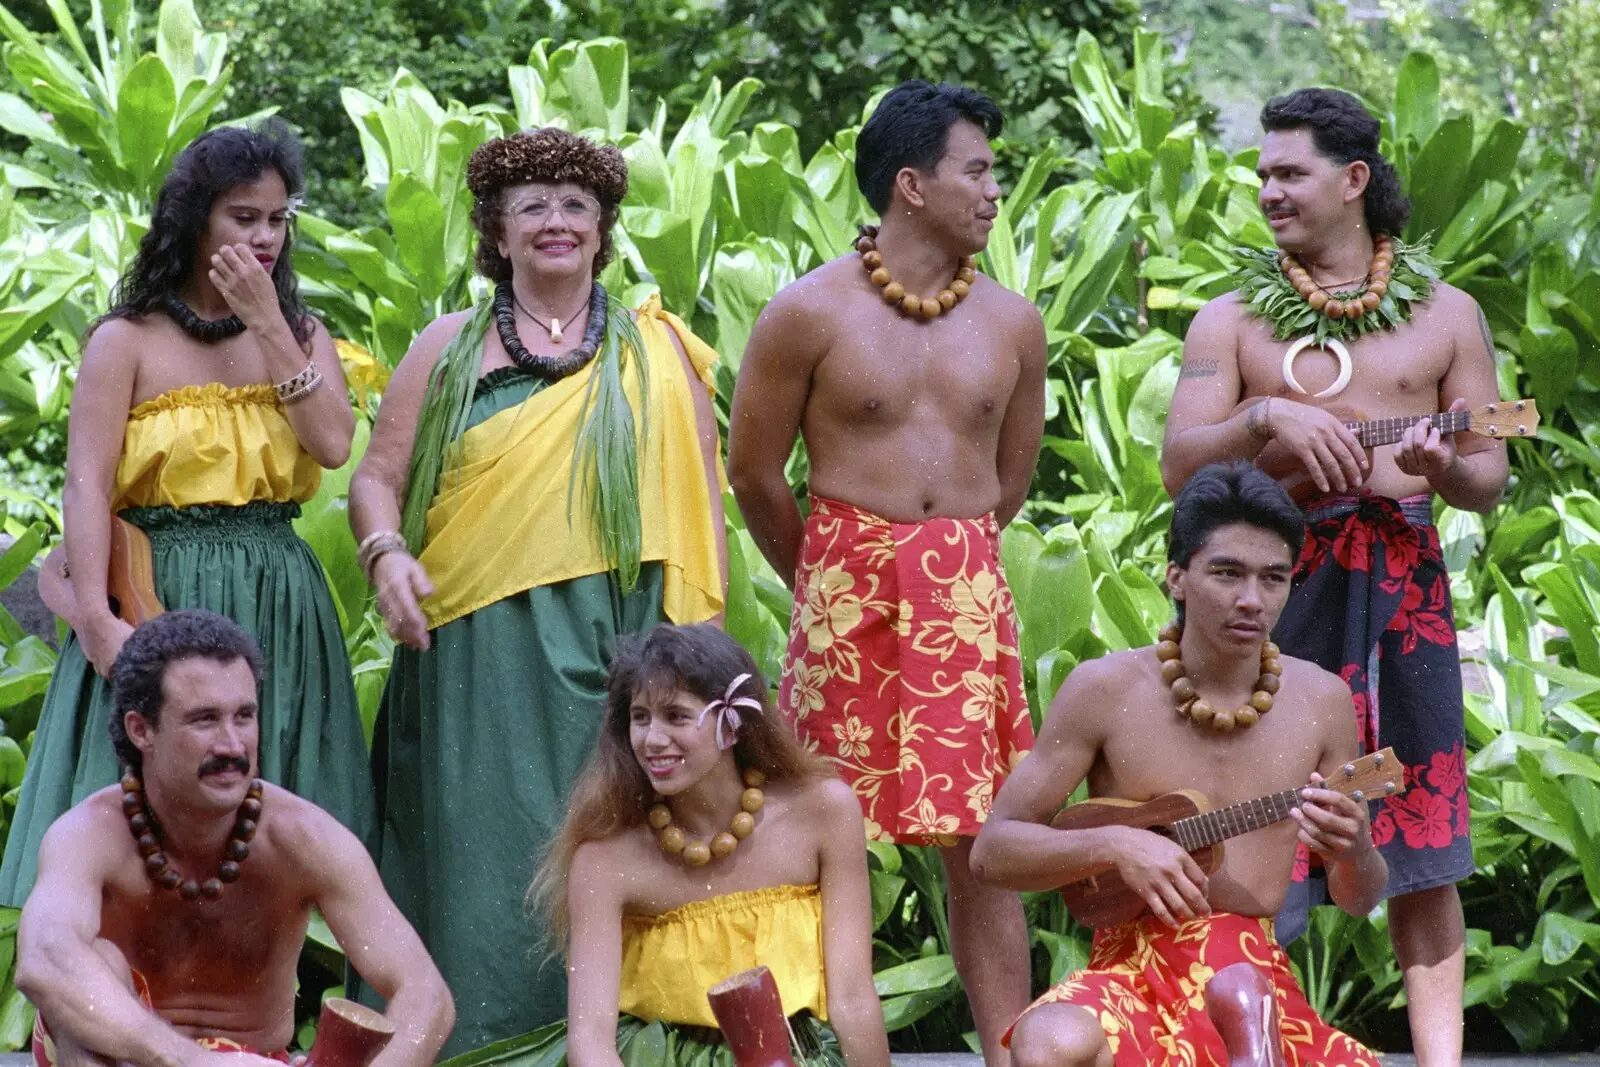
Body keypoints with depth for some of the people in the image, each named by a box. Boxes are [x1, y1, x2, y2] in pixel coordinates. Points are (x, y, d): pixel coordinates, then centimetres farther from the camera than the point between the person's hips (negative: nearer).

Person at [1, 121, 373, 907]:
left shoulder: (301, 334, 12)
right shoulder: (128, 340, 1)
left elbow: (333, 444, -6)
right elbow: (86, 485, -8)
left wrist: (266, 322, -7)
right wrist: (97, 617, -21)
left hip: (278, 615, 3)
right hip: (161, 610, -3)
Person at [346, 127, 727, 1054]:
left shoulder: (660, 353, 11)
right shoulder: (451, 350, 11)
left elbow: (699, 504, 10)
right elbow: (379, 477, 10)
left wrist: (703, 644, 2)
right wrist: (387, 552, -11)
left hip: (617, 657, 0)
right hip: (478, 655, 0)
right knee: (484, 860, -3)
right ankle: (477, 1038, 2)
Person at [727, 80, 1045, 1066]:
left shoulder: (1012, 322, 7)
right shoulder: (810, 313, -4)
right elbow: (754, 472, 4)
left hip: (970, 598, 3)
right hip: (845, 600, -3)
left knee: (983, 844, 2)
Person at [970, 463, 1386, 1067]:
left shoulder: (1320, 701, 6)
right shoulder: (1107, 690, -1)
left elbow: (1359, 901, 13)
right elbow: (993, 851, 1)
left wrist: (1353, 853, -11)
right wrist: (1114, 845, -16)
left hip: (1257, 982, 2)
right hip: (1134, 967, -2)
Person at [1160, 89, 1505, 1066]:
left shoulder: (1445, 315, 9)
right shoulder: (1235, 321, 7)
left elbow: (1492, 479, 9)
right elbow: (1180, 466, -2)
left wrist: (1444, 468, -13)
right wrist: (1266, 416, -19)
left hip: (1405, 588, 1)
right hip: (1281, 582, -1)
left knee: (1424, 844, 0)